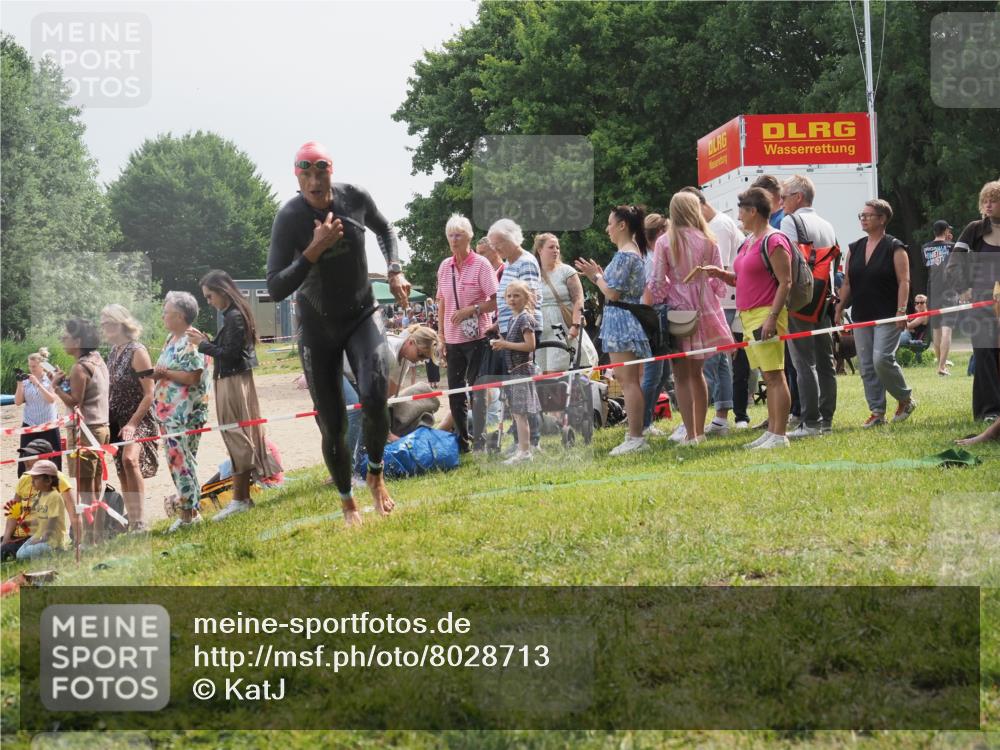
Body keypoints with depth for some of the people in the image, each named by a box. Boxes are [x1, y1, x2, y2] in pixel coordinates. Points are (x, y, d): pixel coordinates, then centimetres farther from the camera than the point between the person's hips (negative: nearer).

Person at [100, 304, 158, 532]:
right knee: (122, 474, 7)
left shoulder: (137, 351, -11)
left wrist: (132, 424, -21)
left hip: (138, 420, -8)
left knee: (129, 459, -29)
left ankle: (140, 521, -29)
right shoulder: (113, 352, 11)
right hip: (117, 420, 8)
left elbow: (149, 394, -14)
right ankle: (133, 523, 14)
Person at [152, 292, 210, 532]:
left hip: (185, 415, -10)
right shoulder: (171, 340, 17)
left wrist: (165, 373, -15)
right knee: (177, 460, 12)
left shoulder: (191, 342, -14)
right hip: (169, 412, 10)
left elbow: (193, 377, -22)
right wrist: (156, 373, 7)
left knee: (181, 459, -8)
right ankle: (191, 510, 18)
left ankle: (188, 512, -3)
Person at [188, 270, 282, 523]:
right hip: (234, 381, 10)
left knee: (236, 438, -7)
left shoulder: (234, 317, -15)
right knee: (244, 438, 10)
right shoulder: (234, 314, 14)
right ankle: (243, 496, 14)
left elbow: (230, 353, -20)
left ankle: (240, 499, -6)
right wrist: (204, 340, 6)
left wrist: (203, 344, -11)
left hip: (234, 383, -10)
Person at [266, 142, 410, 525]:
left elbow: (384, 228, 14)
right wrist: (314, 251, -35)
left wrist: (395, 271, 1)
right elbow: (275, 289, -26)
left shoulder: (355, 197, -11)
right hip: (318, 327, -1)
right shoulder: (289, 218, -21)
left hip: (362, 316, 1)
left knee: (374, 396, -25)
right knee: (332, 426, 1)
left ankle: (376, 475, 1)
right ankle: (348, 504, 24)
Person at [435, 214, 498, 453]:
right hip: (453, 339, 5)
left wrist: (470, 310, -20)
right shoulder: (445, 266, 8)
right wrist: (441, 337, 12)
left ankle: (480, 441, 6)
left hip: (477, 337, -5)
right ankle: (463, 441, 19)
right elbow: (442, 304, 14)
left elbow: (495, 302, -9)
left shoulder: (481, 264, -7)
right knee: (455, 392, 8)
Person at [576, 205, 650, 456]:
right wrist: (598, 277, 13)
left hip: (621, 322, -10)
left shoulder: (624, 255, -15)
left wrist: (596, 276, -4)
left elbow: (613, 293, -19)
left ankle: (635, 437, -10)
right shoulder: (635, 252, 16)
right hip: (629, 322, 10)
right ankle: (635, 434, 14)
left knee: (628, 381, -10)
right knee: (631, 380, 11)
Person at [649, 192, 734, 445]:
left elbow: (658, 283, -7)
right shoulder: (708, 242, 0)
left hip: (677, 310, -3)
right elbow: (719, 281, 2)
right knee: (697, 371, 15)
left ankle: (690, 433, -2)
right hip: (705, 310, 3)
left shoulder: (664, 242, -7)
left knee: (682, 375, 2)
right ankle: (699, 431, 18)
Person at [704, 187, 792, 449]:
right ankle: (771, 432, 14)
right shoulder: (749, 241, 18)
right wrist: (722, 274, 8)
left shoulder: (774, 241, -11)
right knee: (768, 376, 11)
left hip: (766, 315, -9)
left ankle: (779, 436, -9)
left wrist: (772, 317, -22)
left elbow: (785, 282, -15)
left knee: (774, 376, -8)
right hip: (749, 316, 9)